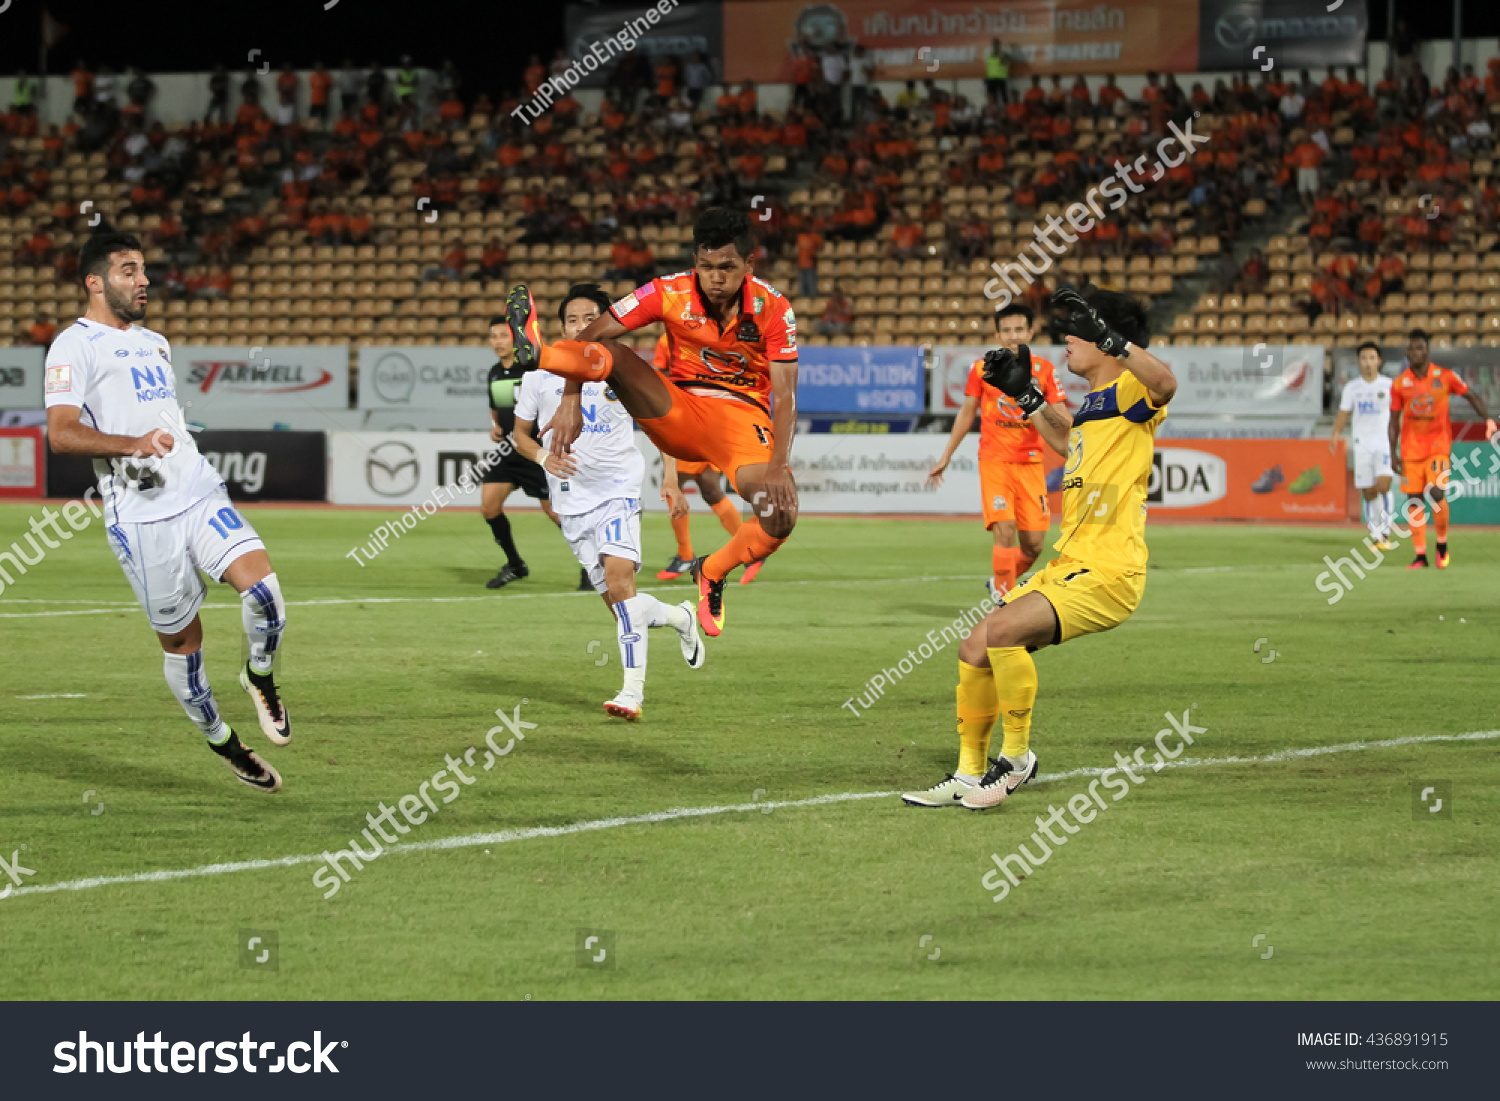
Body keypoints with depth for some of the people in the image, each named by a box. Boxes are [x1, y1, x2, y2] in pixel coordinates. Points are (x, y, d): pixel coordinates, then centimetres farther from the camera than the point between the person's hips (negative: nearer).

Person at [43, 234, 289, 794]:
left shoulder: (155, 343, 21)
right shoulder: (75, 346, -5)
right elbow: (61, 433, -17)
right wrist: (133, 444, -30)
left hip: (200, 493, 6)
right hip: (140, 514, -6)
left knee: (262, 585, -18)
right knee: (182, 639, 2)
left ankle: (260, 676, 9)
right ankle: (222, 743, 21)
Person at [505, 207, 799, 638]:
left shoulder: (774, 310, -12)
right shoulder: (670, 292, -10)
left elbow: (785, 395, -15)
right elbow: (590, 335, -10)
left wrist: (778, 466, -29)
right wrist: (571, 400, -24)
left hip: (744, 417, -1)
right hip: (678, 412, 1)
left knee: (781, 516, -26)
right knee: (615, 357, -27)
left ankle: (712, 572, 3)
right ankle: (534, 351, -57)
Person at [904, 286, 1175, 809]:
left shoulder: (1128, 390, -10)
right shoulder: (1093, 402, 18)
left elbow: (1165, 383, -35)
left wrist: (1106, 334, -38)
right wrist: (1025, 394, 34)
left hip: (1108, 574, -10)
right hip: (1068, 567, 10)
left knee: (1003, 631, -27)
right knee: (975, 650, 8)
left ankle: (1017, 756, -10)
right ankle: (969, 775, 22)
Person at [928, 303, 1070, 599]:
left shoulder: (1044, 370, 2)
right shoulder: (982, 368, 2)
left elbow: (1061, 420, 2)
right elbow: (967, 413, 12)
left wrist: (1075, 456, -15)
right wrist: (945, 457, 14)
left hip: (1031, 463, 2)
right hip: (994, 462, -2)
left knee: (1033, 546, 1)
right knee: (1004, 533, -18)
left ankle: (1001, 582, 29)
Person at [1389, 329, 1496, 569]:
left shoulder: (1444, 377, -3)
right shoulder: (1399, 383, 1)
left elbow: (1472, 396, 6)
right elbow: (1394, 421, 6)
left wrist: (1487, 420, -9)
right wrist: (1393, 454, 1)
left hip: (1438, 444, -2)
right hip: (1411, 448, 2)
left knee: (1437, 493, -17)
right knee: (1414, 501, -2)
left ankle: (1442, 544, 5)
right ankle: (1420, 556, 5)